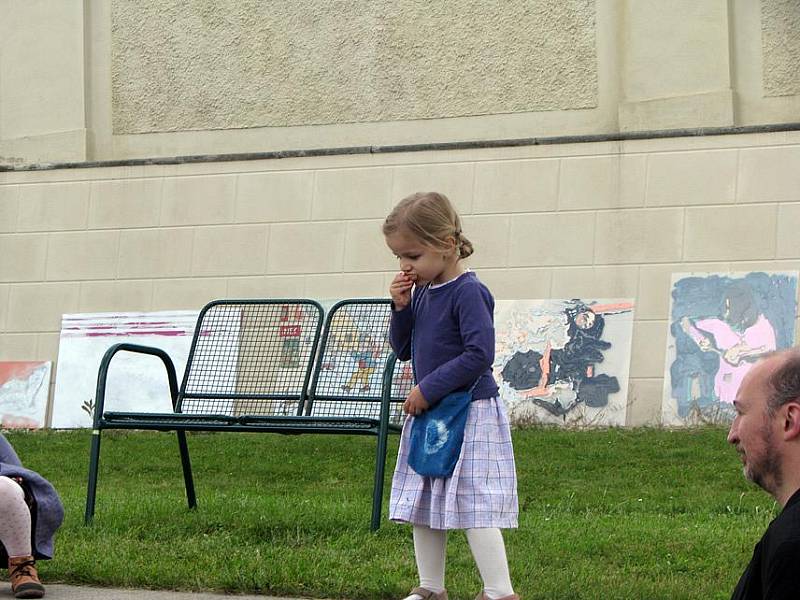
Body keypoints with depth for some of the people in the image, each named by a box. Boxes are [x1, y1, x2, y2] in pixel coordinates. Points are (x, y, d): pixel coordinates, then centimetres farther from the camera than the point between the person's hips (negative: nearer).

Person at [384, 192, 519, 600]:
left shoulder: (468, 292, -17)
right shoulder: (421, 292, 8)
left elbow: (479, 355, -23)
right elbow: (403, 350, 15)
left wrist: (429, 389, -19)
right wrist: (401, 308, -2)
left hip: (469, 413, -9)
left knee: (475, 506, -10)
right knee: (423, 506, 13)